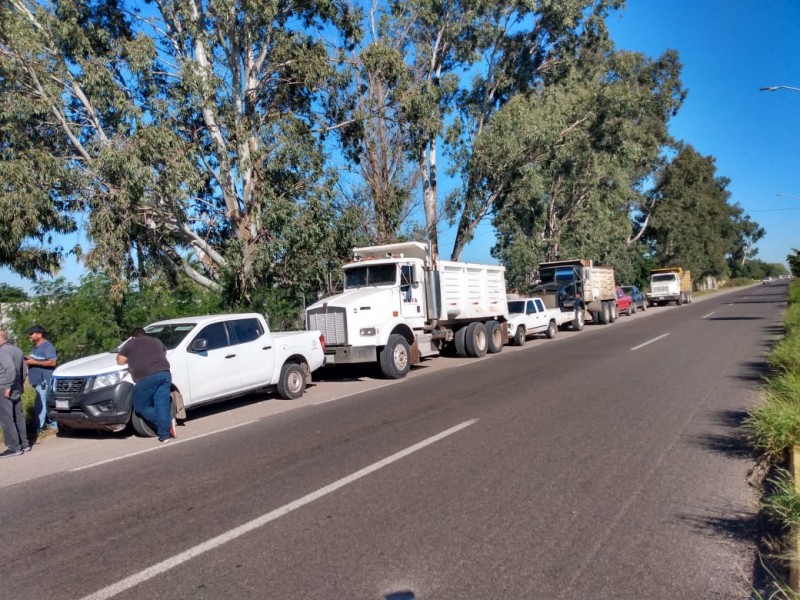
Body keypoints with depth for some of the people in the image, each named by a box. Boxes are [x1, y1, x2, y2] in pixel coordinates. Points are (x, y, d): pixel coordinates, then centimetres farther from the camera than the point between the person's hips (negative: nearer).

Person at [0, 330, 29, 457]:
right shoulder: (17, 350, 15)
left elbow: (10, 368, -27)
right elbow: (23, 371, 20)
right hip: (16, 390, 9)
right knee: (18, 417, 14)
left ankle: (14, 448, -4)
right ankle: (24, 444, 19)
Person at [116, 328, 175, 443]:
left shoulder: (130, 343, 17)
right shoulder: (156, 341, 28)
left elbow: (120, 361, 18)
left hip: (147, 377, -4)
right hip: (165, 373, 4)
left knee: (141, 407, 8)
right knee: (162, 404, 5)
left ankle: (166, 423, -7)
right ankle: (165, 434, -4)